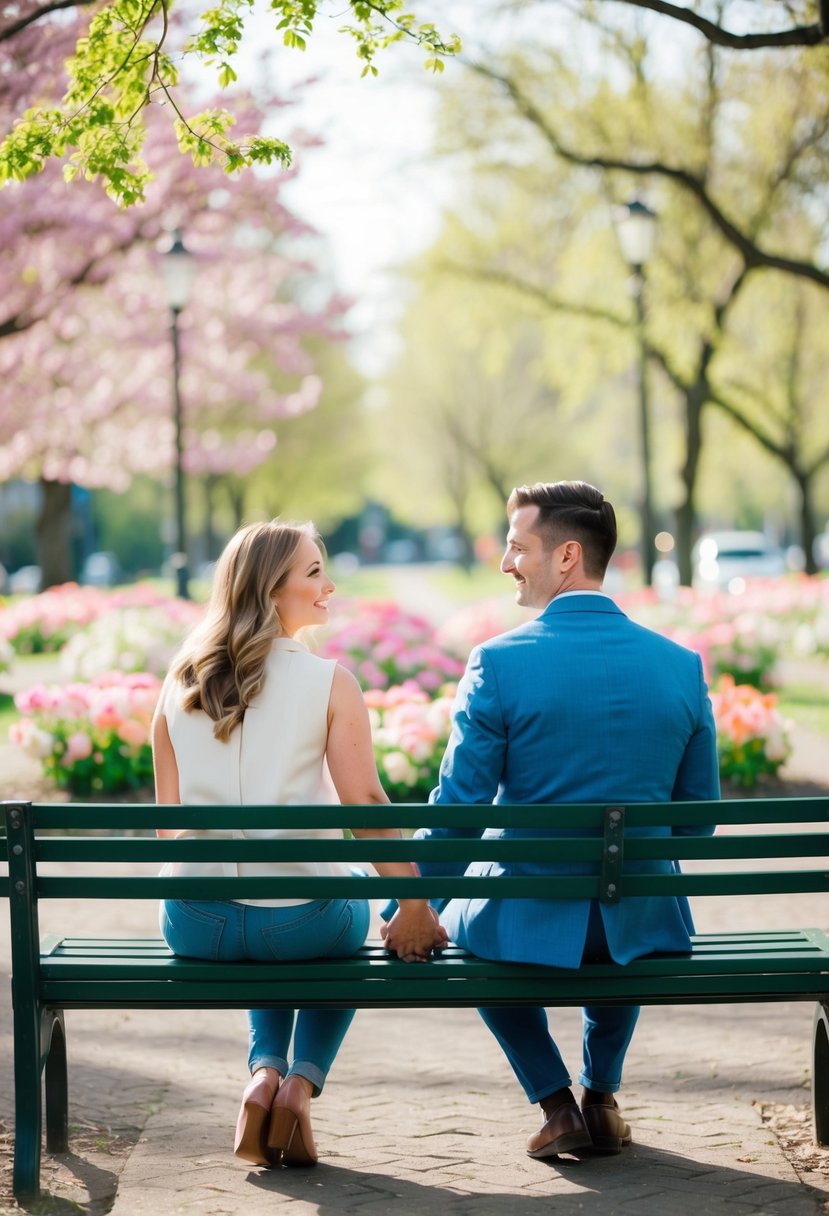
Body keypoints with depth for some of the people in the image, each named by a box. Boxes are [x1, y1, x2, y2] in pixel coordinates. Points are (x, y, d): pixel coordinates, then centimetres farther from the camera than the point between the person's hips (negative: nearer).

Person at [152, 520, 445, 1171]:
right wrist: (415, 906, -2)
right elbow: (365, 805, -11)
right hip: (301, 918, -4)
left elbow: (169, 816, 9)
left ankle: (265, 1072, 14)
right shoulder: (328, 680, -10)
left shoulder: (181, 681, 3)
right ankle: (301, 1082, 13)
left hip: (195, 923, 4)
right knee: (350, 913, 34)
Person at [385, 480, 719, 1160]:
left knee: (464, 921, 34)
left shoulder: (500, 663, -15)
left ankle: (558, 1106, 22)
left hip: (530, 924, -3)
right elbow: (696, 817, 5)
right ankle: (602, 1096, 35)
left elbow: (457, 810, -11)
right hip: (643, 928, 3)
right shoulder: (682, 666, -4)